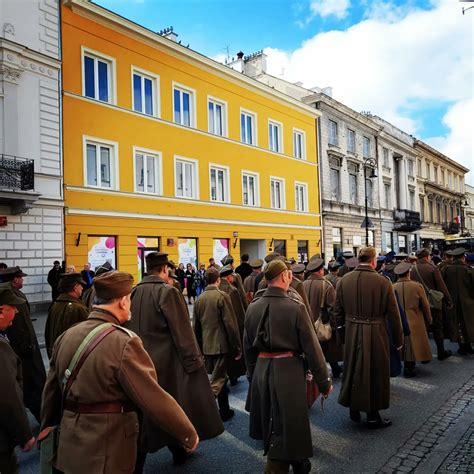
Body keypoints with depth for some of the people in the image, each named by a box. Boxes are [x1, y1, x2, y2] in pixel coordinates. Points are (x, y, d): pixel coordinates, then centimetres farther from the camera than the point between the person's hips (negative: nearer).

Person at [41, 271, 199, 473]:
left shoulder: (65, 336, -1)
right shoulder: (124, 342, -22)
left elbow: (51, 393, 9)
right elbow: (154, 399, -20)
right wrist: (189, 435, -8)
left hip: (69, 447, 7)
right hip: (106, 453, -6)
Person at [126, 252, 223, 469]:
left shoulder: (134, 293, 2)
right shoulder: (168, 292, -17)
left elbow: (128, 329, 8)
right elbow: (182, 331, -17)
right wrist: (192, 362, -11)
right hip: (165, 361, -5)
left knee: (144, 414, 15)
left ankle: (135, 463, 21)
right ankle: (179, 449, 33)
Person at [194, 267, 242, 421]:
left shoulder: (199, 298, 5)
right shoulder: (222, 296, -13)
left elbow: (196, 326, 12)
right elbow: (231, 324, -14)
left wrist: (199, 347, 22)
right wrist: (237, 347, -6)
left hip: (207, 346, 6)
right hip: (222, 345, -6)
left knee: (221, 378, 20)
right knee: (216, 382, -1)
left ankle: (225, 412, 30)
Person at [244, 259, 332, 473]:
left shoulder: (253, 306, 0)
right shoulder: (295, 306, -16)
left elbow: (248, 346, 9)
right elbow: (311, 347, -13)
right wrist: (324, 381, -2)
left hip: (261, 369, 7)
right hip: (288, 370, -6)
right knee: (285, 426, 9)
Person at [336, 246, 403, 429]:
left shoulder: (344, 280, -5)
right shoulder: (383, 282, -15)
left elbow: (338, 312, 1)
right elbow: (394, 314, -9)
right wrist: (399, 340, 1)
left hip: (351, 334, 4)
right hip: (375, 335, -3)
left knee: (353, 369, 19)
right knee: (375, 373, 12)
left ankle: (354, 410, 33)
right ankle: (373, 416, 23)